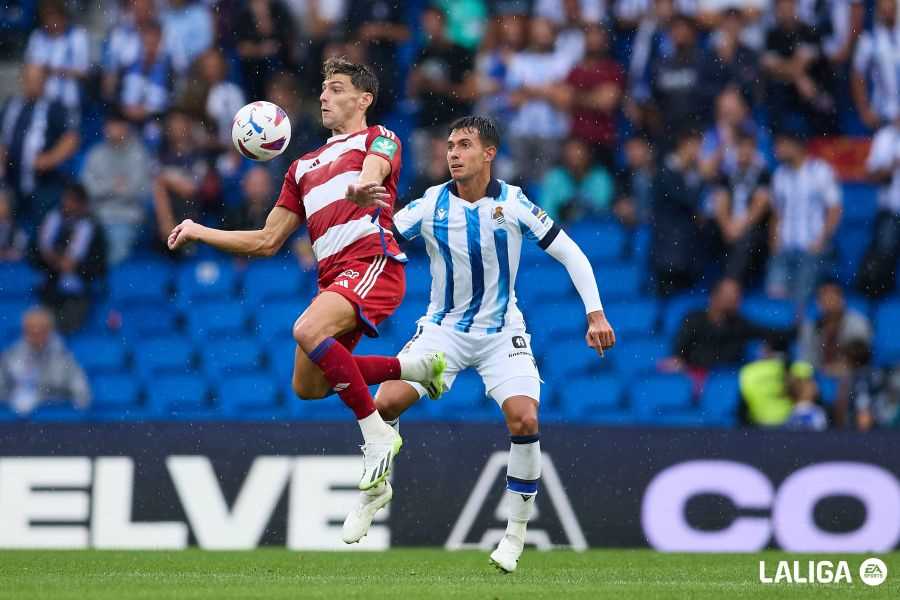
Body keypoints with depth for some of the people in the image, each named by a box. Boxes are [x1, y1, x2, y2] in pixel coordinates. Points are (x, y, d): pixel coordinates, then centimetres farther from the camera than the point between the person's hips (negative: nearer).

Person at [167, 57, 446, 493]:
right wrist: (198, 232, 21)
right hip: (332, 275, 8)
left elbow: (373, 170, -19)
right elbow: (266, 242, 28)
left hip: (373, 261, -8)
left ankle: (377, 434, -22)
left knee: (308, 331, -31)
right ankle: (416, 366, 16)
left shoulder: (378, 139, 9)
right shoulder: (304, 167, 29)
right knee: (308, 386, 2)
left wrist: (361, 189, -44)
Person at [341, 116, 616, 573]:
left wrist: (595, 314, -13)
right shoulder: (430, 205, -9)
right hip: (443, 327, 1)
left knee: (524, 419, -22)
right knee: (385, 402, -17)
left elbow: (570, 254, -5)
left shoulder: (512, 204, -11)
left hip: (501, 331, -1)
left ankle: (517, 531, -3)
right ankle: (374, 491, 12)